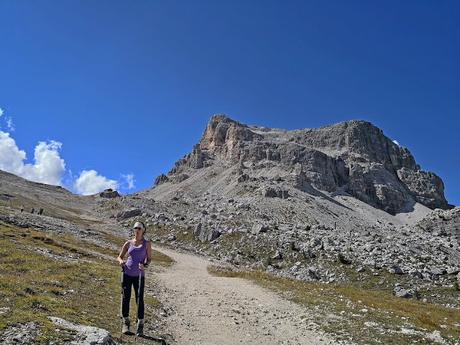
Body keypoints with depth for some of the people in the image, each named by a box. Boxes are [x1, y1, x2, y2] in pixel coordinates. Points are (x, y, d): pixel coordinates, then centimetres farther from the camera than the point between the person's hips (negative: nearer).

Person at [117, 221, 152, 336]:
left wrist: (144, 265, -19)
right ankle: (125, 322, 18)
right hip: (127, 273, 2)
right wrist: (121, 261, -14)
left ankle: (140, 325, 5)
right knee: (126, 298, 3)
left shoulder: (147, 243, 1)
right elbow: (119, 257, 9)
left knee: (139, 299, -5)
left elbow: (149, 259, 1)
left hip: (139, 275, -2)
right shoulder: (128, 243, 6)